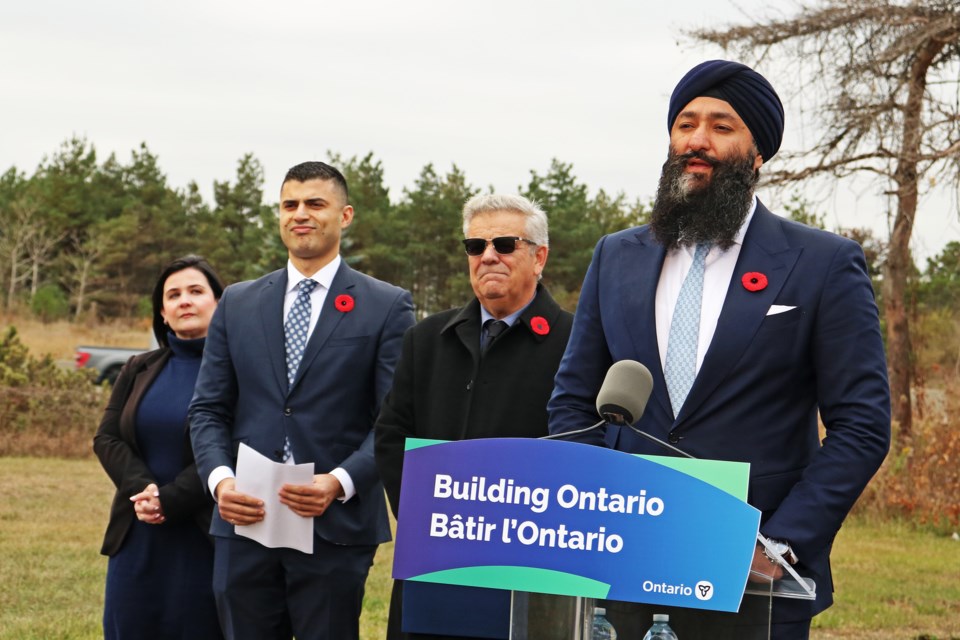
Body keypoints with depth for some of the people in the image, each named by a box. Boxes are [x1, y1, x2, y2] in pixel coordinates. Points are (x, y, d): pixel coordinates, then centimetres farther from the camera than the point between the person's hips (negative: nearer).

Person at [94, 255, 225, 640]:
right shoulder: (139, 370, 13)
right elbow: (107, 439, 7)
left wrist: (170, 500, -17)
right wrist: (142, 489, -11)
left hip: (205, 536, -5)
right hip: (138, 536, 5)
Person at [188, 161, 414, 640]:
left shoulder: (387, 307, 2)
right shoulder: (237, 304, 13)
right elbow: (208, 410, 10)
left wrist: (340, 483, -19)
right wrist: (219, 478, -9)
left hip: (335, 528, -3)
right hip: (244, 523, 3)